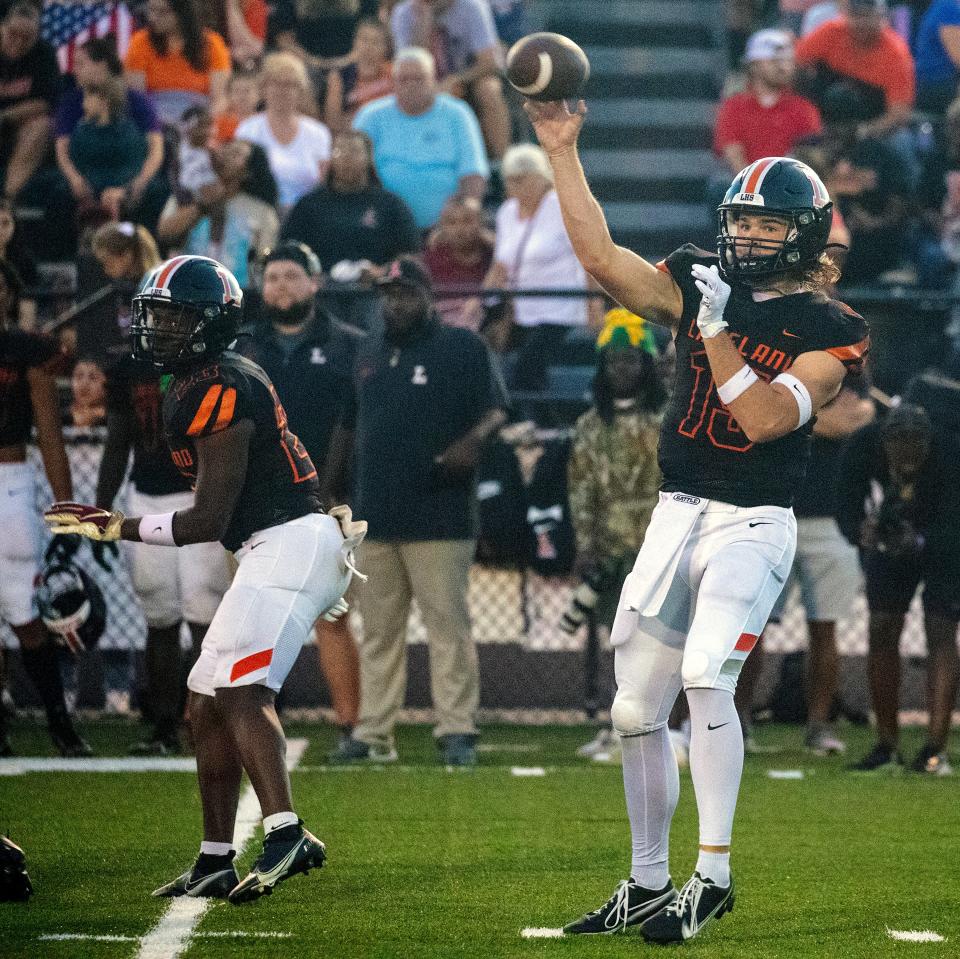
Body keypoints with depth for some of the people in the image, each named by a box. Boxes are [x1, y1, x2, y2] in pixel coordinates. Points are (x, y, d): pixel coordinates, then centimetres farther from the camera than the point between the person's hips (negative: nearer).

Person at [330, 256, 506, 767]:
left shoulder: (462, 348, 1)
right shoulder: (369, 354, 18)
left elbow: (496, 410, -4)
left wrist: (473, 440, -25)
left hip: (440, 519, -6)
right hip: (375, 516, 6)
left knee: (448, 623, -8)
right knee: (378, 630, 8)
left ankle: (457, 730, -6)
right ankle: (373, 732, 12)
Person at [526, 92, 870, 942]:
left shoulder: (827, 333, -5)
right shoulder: (701, 287, 8)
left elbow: (764, 418, -18)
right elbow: (603, 258, -2)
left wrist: (715, 328, -20)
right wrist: (563, 153, -7)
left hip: (754, 523, -6)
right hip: (678, 514, 6)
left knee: (706, 678, -24)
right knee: (638, 706, 7)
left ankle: (713, 876, -15)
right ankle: (647, 885, 20)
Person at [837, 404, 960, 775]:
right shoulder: (862, 448, -28)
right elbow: (848, 506, -23)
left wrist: (919, 541, -52)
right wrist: (862, 532, -45)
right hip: (890, 537, 3)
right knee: (881, 630, -6)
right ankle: (887, 747, 0)